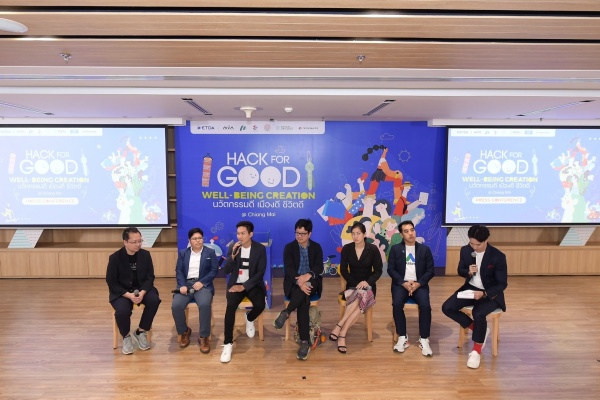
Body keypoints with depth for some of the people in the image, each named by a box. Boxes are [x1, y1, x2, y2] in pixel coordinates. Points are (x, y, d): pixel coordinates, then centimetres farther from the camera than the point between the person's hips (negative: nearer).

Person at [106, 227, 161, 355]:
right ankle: (126, 337, 1)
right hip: (121, 292, -2)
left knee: (154, 300, -27)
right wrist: (128, 295, -24)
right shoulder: (115, 257, -10)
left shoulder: (145, 254, -3)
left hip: (142, 289, 3)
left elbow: (150, 277, -2)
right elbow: (111, 282, -10)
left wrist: (142, 292, -22)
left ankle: (141, 332, -3)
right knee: (122, 310, -32)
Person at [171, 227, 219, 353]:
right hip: (186, 284, 2)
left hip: (203, 285, -2)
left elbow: (214, 270, 1)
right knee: (176, 306, -26)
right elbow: (178, 271, 7)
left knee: (205, 304, -34)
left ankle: (204, 337, -15)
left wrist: (201, 282, -13)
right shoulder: (183, 253, 16)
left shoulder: (210, 252, 9)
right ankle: (185, 332, 3)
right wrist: (182, 285, -12)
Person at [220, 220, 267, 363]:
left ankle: (249, 319, 11)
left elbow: (260, 273, -9)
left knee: (260, 305, -27)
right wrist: (233, 255, -21)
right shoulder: (232, 248, 1)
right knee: (230, 306, -28)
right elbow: (226, 270, -4)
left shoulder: (260, 249, -5)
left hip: (253, 284, -1)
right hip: (235, 284, 1)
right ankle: (228, 344, -18)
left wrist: (244, 286, -18)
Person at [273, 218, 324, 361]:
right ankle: (305, 341, -29)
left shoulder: (316, 247, 9)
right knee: (303, 301, -32)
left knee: (307, 284, -37)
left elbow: (319, 268, -4)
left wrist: (308, 276, -27)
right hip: (294, 283, -1)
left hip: (311, 282, 1)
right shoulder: (289, 247, 4)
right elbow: (288, 269, -9)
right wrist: (299, 282, -28)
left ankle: (286, 312, -28)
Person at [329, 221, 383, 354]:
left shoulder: (373, 249, -5)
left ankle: (339, 327, -33)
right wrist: (355, 284, -14)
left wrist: (367, 281, -18)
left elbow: (378, 270, -1)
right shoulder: (346, 249, -2)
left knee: (361, 296, -36)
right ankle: (342, 334, -31)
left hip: (368, 285, 0)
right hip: (352, 285, 0)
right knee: (359, 301, -34)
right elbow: (343, 270, 0)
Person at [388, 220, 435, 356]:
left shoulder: (425, 249, 9)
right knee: (397, 304, -29)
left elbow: (430, 271, 4)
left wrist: (418, 283, -13)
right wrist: (404, 283, -14)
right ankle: (402, 337, -12)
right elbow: (391, 269, 0)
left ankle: (424, 339, -11)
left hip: (419, 284, 1)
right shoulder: (395, 249, 6)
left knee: (425, 306, -28)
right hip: (401, 284, 0)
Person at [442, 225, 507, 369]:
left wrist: (484, 293, -29)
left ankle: (476, 351, -9)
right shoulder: (465, 250, -6)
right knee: (447, 308, -15)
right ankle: (480, 330, 6)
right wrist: (468, 272, -17)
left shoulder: (498, 256, -18)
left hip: (490, 293, -5)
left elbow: (502, 284, -13)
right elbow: (460, 271, 8)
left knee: (478, 313, -34)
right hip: (470, 288, 5)